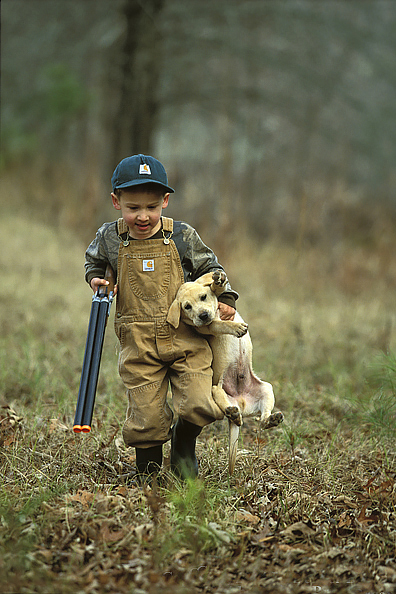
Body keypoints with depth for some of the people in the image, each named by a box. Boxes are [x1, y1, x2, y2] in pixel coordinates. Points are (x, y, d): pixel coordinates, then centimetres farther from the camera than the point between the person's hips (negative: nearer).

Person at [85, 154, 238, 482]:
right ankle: (148, 473, 23)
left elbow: (210, 269, 12)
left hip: (186, 339, 0)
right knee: (147, 416, -2)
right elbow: (94, 261, 23)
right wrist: (95, 279, 4)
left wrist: (224, 299, 1)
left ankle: (184, 443, 22)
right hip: (138, 344, 0)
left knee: (200, 405, -11)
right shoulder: (110, 238, 2)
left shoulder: (182, 236, -1)